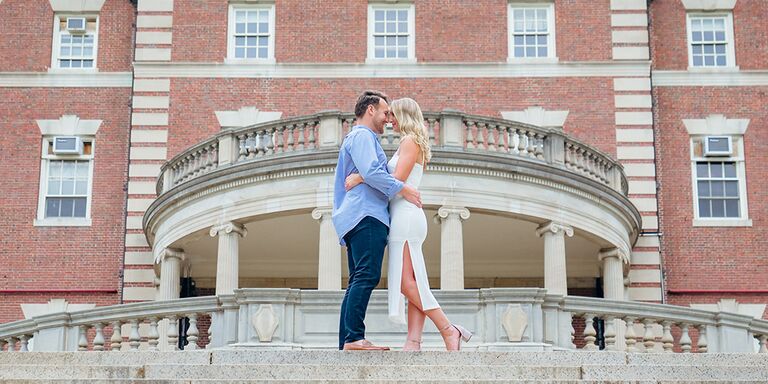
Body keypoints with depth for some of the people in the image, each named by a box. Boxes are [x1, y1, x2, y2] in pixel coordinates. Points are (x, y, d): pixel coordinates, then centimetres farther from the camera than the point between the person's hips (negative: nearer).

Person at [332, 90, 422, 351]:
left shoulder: (353, 139, 33)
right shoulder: (362, 136, -1)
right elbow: (371, 172, -15)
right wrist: (402, 189, -12)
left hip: (355, 218, 11)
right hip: (366, 215, -11)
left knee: (358, 281, 5)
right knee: (367, 276, -19)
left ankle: (346, 341, 0)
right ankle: (354, 338, -27)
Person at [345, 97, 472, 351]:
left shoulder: (410, 141, -6)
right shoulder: (412, 143, 23)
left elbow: (397, 180, -16)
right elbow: (394, 182, 21)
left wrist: (360, 177, -11)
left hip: (406, 217, -10)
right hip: (405, 218, 10)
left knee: (406, 283, -13)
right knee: (412, 283, 0)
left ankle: (449, 330, -13)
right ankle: (413, 342, -5)